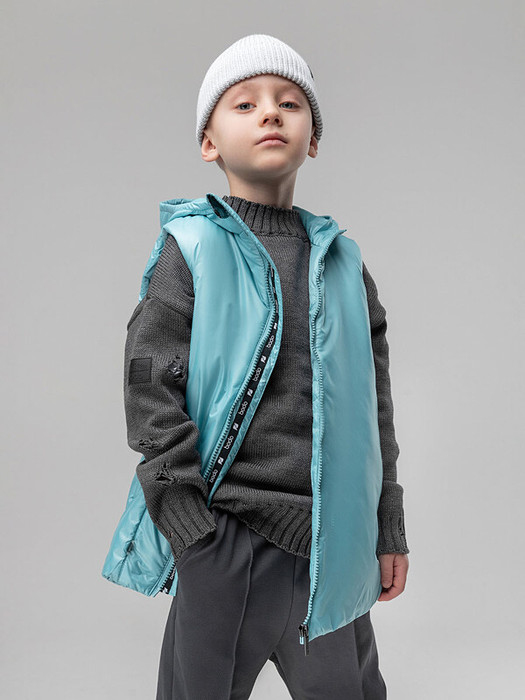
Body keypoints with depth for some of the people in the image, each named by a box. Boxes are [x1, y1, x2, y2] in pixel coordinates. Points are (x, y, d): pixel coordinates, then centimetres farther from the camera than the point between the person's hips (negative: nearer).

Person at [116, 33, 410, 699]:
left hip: (333, 544, 4)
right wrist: (195, 534, -12)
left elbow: (373, 402, 11)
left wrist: (388, 530, 11)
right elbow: (151, 390, -9)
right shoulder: (192, 249, -4)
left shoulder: (341, 261, 8)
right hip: (228, 540, -3)